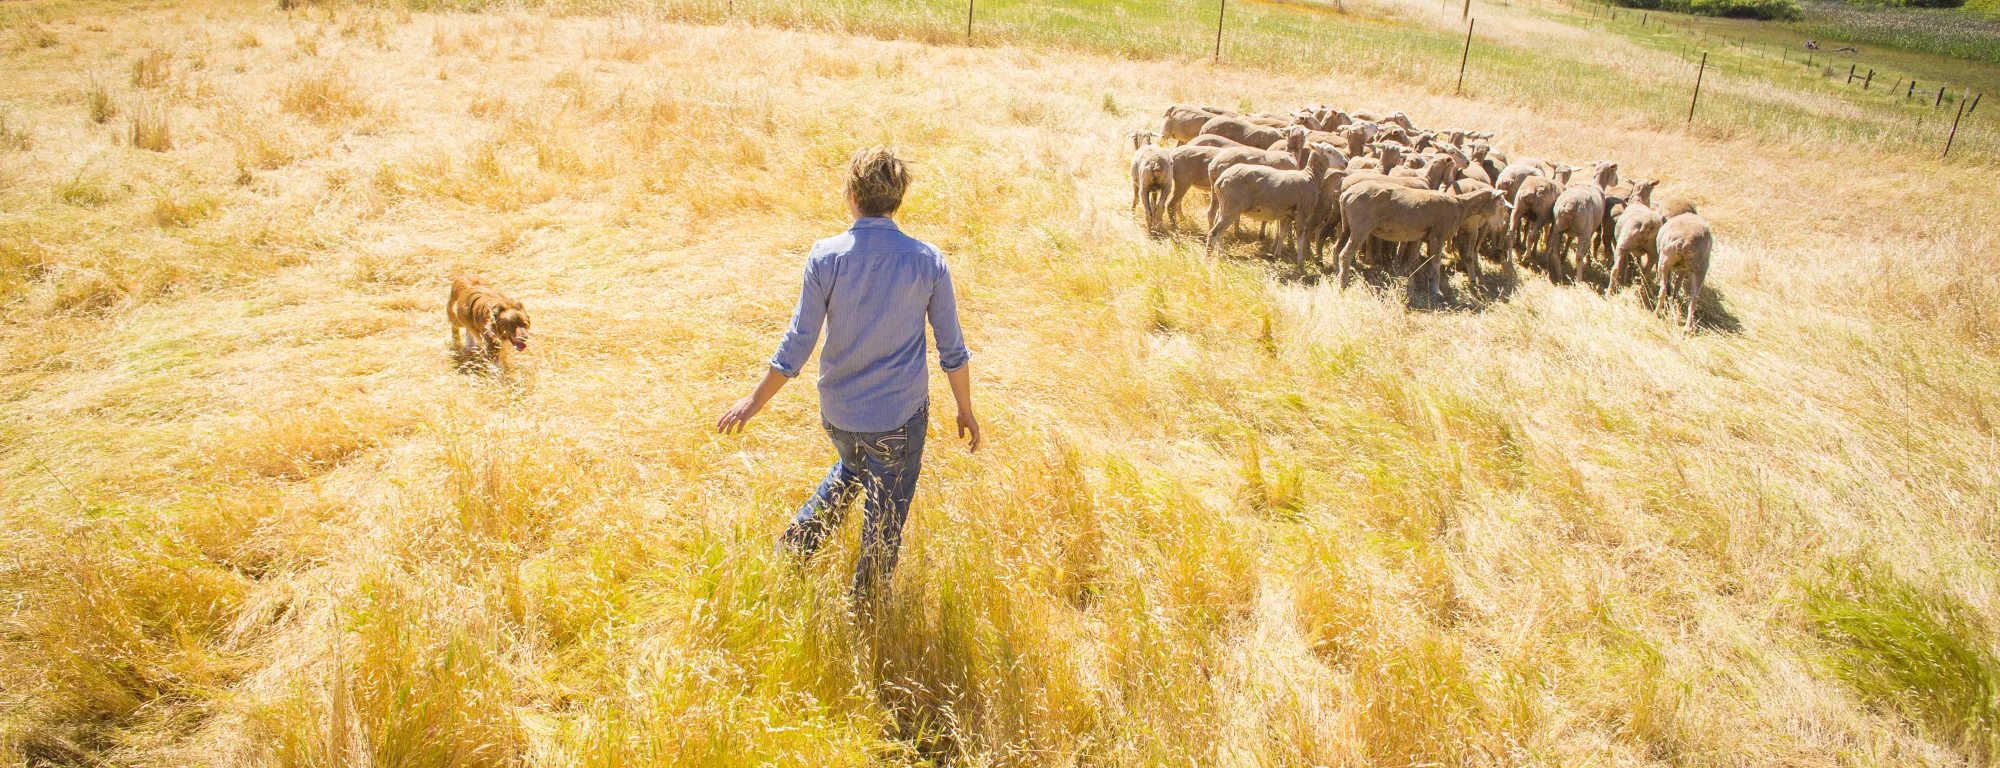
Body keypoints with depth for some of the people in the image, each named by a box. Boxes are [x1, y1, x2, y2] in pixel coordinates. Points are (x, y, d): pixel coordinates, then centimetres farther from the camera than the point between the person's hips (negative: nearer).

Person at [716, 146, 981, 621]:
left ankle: (798, 540, 30)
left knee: (851, 469, 34)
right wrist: (965, 410, 10)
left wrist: (755, 402, 2)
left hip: (837, 412, 2)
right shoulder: (927, 261, -10)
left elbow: (798, 345, -10)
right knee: (885, 514, 15)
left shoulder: (825, 257, -12)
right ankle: (864, 612, 28)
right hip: (900, 415, -2)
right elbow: (952, 350, -4)